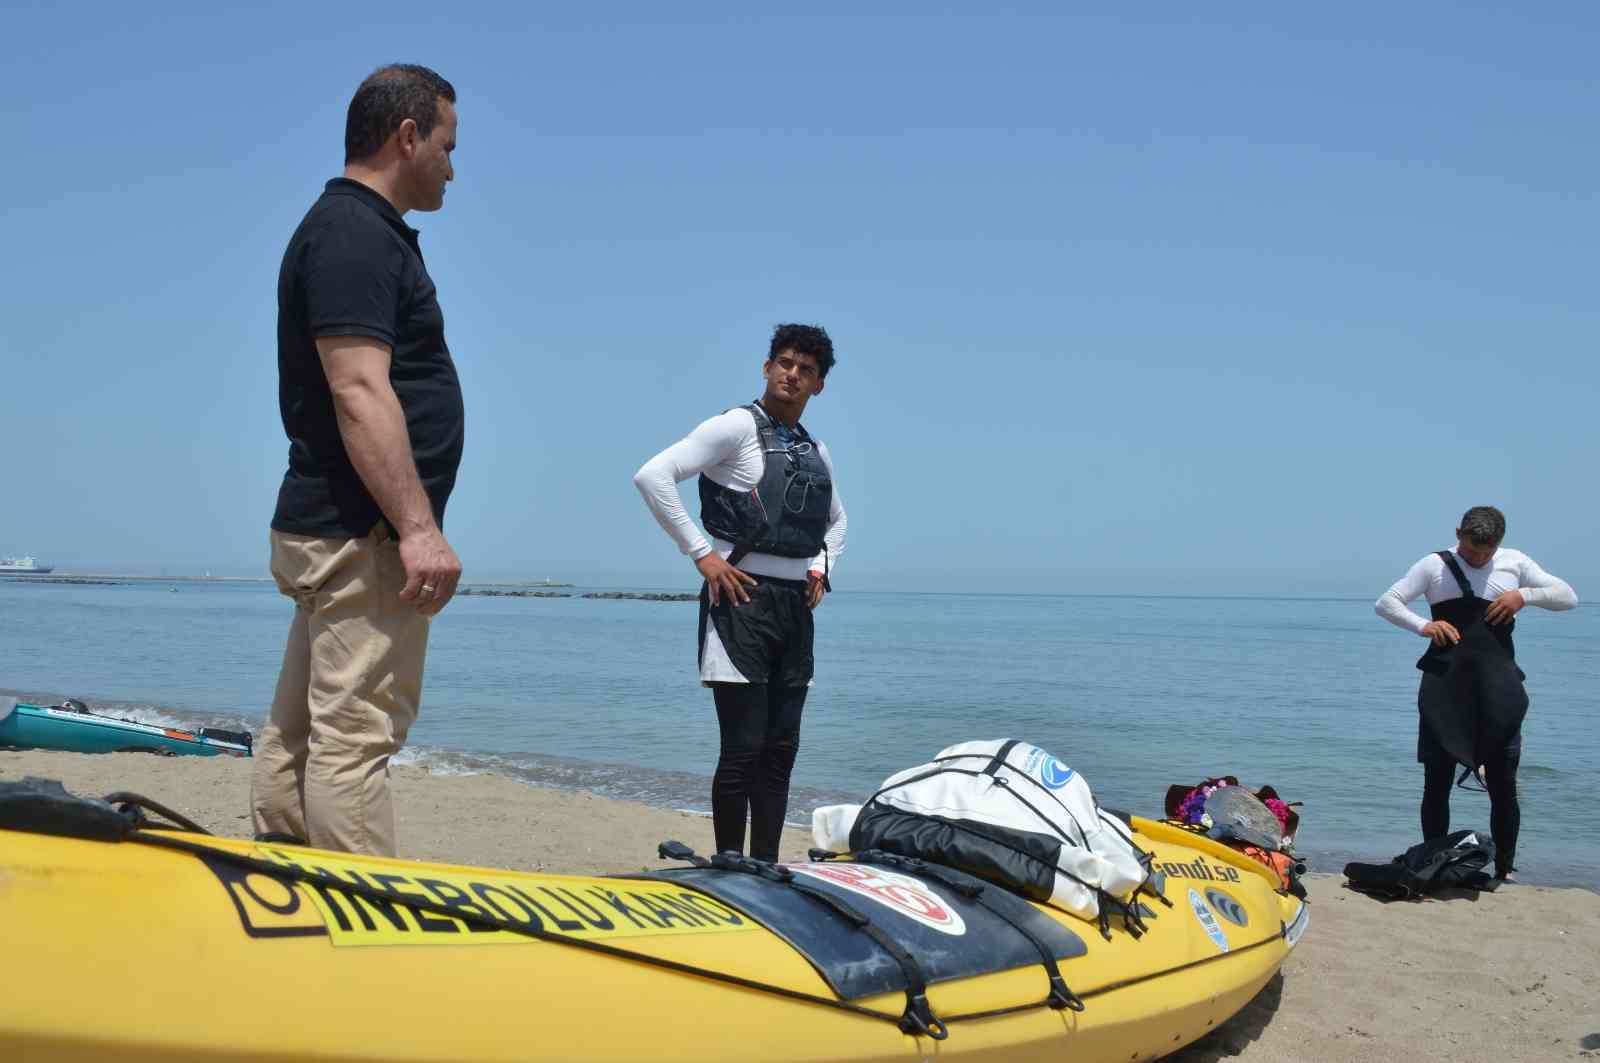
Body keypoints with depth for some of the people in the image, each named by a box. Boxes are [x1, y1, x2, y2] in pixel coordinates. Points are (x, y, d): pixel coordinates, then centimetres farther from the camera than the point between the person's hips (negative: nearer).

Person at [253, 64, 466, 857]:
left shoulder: (357, 231, 20)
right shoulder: (356, 233, -12)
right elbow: (358, 391, -22)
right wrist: (420, 528, -26)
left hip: (322, 531, 11)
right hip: (362, 536, -11)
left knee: (298, 733, 13)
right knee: (355, 734, -10)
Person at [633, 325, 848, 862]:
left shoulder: (817, 452, 16)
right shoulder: (737, 427, -5)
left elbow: (836, 519, 35)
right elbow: (652, 476, -15)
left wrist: (822, 568, 16)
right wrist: (702, 554, -16)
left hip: (797, 604, 7)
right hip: (743, 597, -7)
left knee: (781, 748, 8)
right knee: (743, 748, -7)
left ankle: (765, 868, 16)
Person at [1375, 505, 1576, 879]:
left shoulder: (1515, 562, 12)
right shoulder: (1435, 566, 6)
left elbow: (1568, 597, 12)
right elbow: (1386, 603, 4)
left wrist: (1525, 594, -6)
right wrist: (1422, 626, -13)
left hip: (1497, 689, 1)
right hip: (1444, 687, -1)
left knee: (1503, 785, 0)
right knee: (1436, 782, 3)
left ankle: (1504, 871, 11)